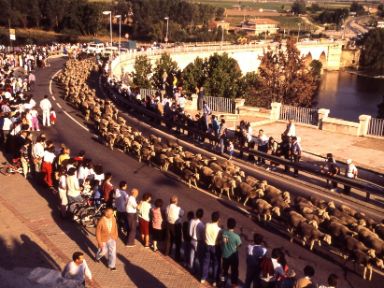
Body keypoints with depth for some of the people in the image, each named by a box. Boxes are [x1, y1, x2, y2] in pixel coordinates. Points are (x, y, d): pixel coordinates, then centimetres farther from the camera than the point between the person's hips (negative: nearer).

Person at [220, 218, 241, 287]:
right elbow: (239, 245, -11)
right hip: (233, 256, -4)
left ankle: (223, 281, 41)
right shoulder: (236, 236, -28)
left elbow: (221, 242, -2)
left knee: (225, 269, 25)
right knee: (234, 270, 17)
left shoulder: (223, 233, -17)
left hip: (225, 255, 4)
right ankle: (234, 284, 30)